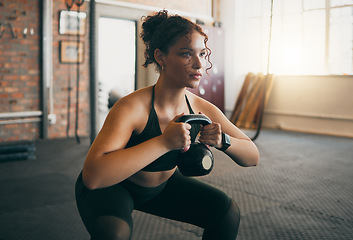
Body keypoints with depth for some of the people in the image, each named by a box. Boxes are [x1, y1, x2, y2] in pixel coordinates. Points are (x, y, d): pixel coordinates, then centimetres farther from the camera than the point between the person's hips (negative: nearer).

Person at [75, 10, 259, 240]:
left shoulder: (202, 109, -16)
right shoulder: (132, 107, -33)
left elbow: (253, 157, -8)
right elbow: (92, 175, -45)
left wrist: (223, 141, -30)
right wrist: (164, 141, -47)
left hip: (162, 184, 5)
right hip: (111, 186, -5)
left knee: (227, 212, -5)